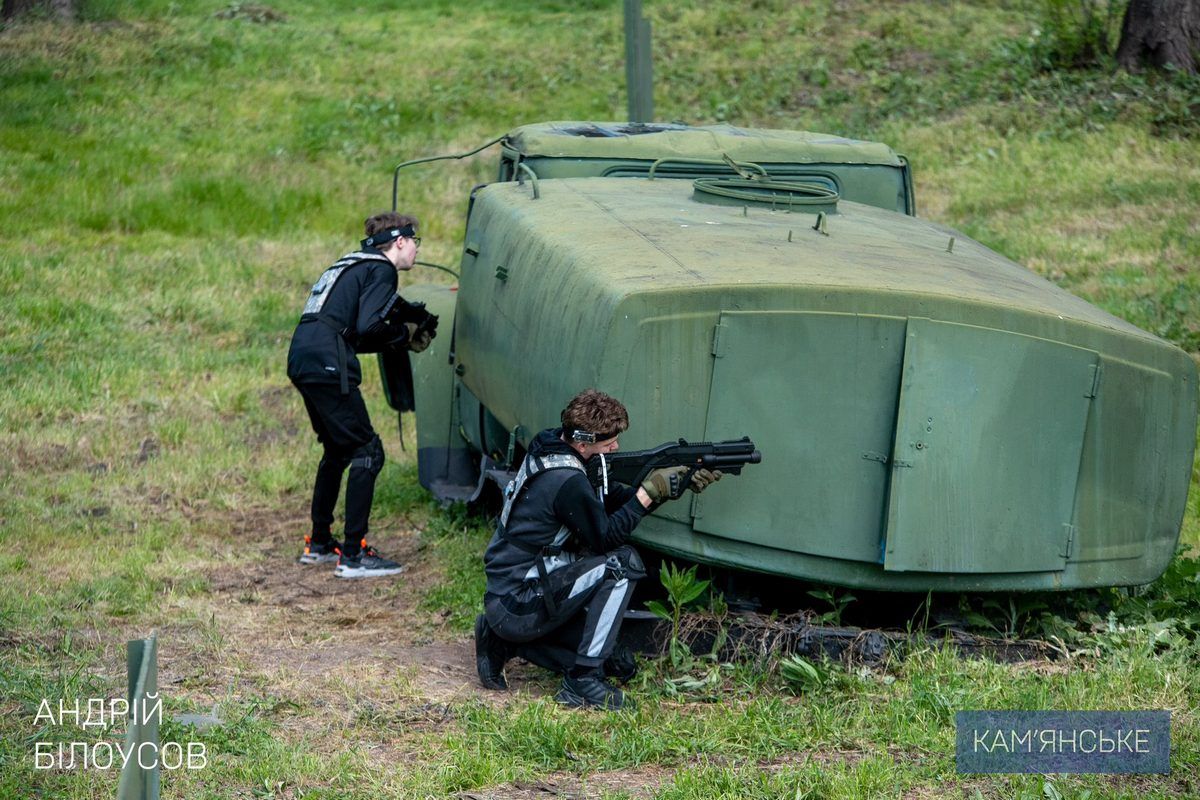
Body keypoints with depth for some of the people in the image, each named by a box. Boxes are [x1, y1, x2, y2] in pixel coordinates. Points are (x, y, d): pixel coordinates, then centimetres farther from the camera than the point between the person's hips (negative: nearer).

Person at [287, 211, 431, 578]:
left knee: (337, 449, 24)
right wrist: (405, 335, 1)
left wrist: (401, 338, 17)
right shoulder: (380, 270, -4)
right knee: (367, 452, -6)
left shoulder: (352, 265, 26)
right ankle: (354, 556, -9)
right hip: (326, 366, -10)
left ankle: (319, 544, 32)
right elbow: (367, 327, -17)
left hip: (302, 360, 10)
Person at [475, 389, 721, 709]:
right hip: (518, 607, -10)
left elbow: (615, 500, 12)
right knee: (622, 563, -16)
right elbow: (606, 536, -15)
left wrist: (677, 482, 3)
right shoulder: (567, 481, -23)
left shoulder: (552, 451, 7)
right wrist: (649, 492, -12)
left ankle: (503, 643, 15)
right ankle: (581, 681, -14)